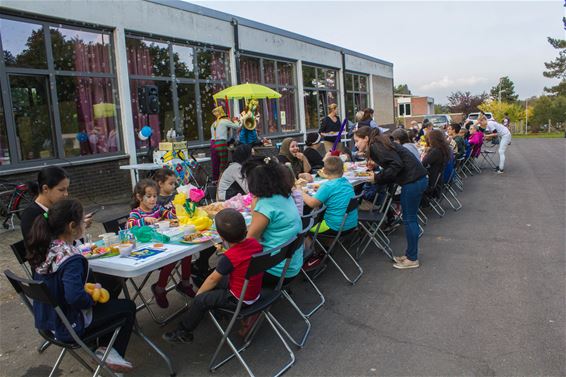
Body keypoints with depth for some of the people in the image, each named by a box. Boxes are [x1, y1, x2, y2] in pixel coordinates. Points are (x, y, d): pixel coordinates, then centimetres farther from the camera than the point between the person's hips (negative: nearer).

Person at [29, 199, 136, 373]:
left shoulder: (44, 247, -5)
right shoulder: (71, 258, -31)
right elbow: (75, 298, -37)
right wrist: (93, 297, -17)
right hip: (69, 326, -8)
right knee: (128, 307, 6)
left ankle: (103, 347, 27)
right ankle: (109, 351, 13)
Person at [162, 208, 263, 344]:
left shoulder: (228, 257, -26)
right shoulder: (255, 242, -10)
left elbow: (213, 279, -11)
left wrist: (198, 294, 3)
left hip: (239, 300, -8)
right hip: (255, 292, 8)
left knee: (200, 300, 0)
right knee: (221, 279, 24)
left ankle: (183, 332, 19)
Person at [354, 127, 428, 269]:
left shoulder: (375, 146, -13)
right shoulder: (378, 144, 16)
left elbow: (397, 165, -21)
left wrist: (377, 178, -15)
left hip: (413, 180, -10)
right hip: (416, 178, 10)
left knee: (409, 219, -1)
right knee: (409, 218, 15)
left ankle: (412, 259, 9)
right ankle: (410, 254, 25)